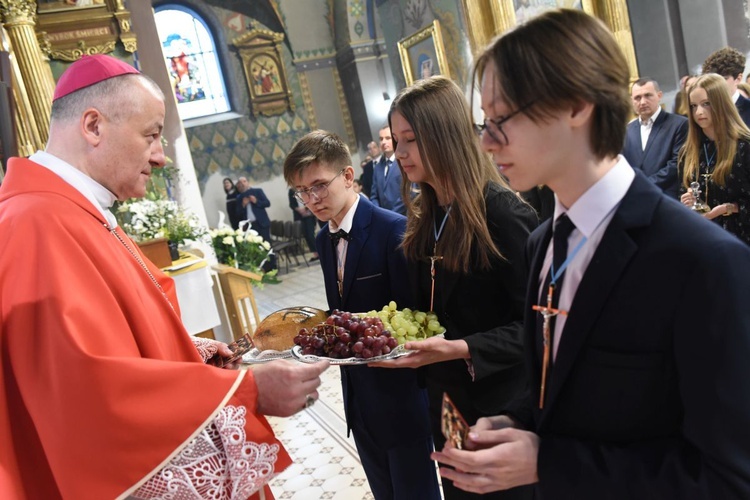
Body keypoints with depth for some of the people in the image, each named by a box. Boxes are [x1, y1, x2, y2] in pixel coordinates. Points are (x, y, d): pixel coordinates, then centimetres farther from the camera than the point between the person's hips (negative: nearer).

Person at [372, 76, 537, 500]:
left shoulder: (503, 212, -19)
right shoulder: (424, 216, 4)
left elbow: (532, 323, -20)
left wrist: (459, 349, -30)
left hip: (500, 404, -6)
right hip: (446, 400, 7)